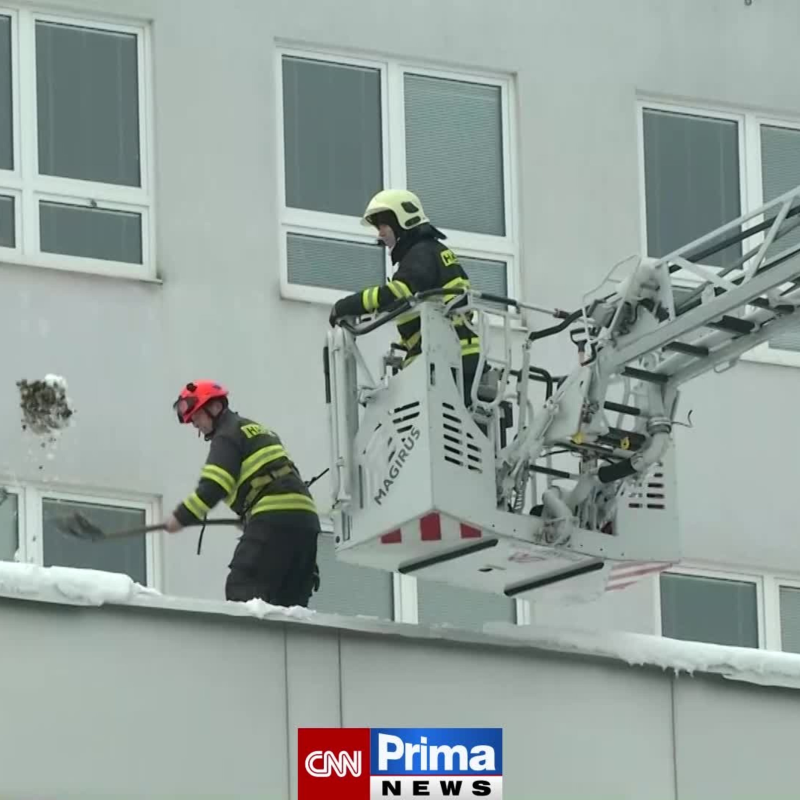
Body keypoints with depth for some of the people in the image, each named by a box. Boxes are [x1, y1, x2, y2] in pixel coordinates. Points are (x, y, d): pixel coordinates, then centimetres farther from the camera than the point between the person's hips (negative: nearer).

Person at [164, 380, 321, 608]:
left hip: (274, 516, -9)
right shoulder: (258, 431, 30)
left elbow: (213, 486, -10)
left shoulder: (228, 434, 2)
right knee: (291, 602, 7)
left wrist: (181, 517, -5)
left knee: (243, 590, -14)